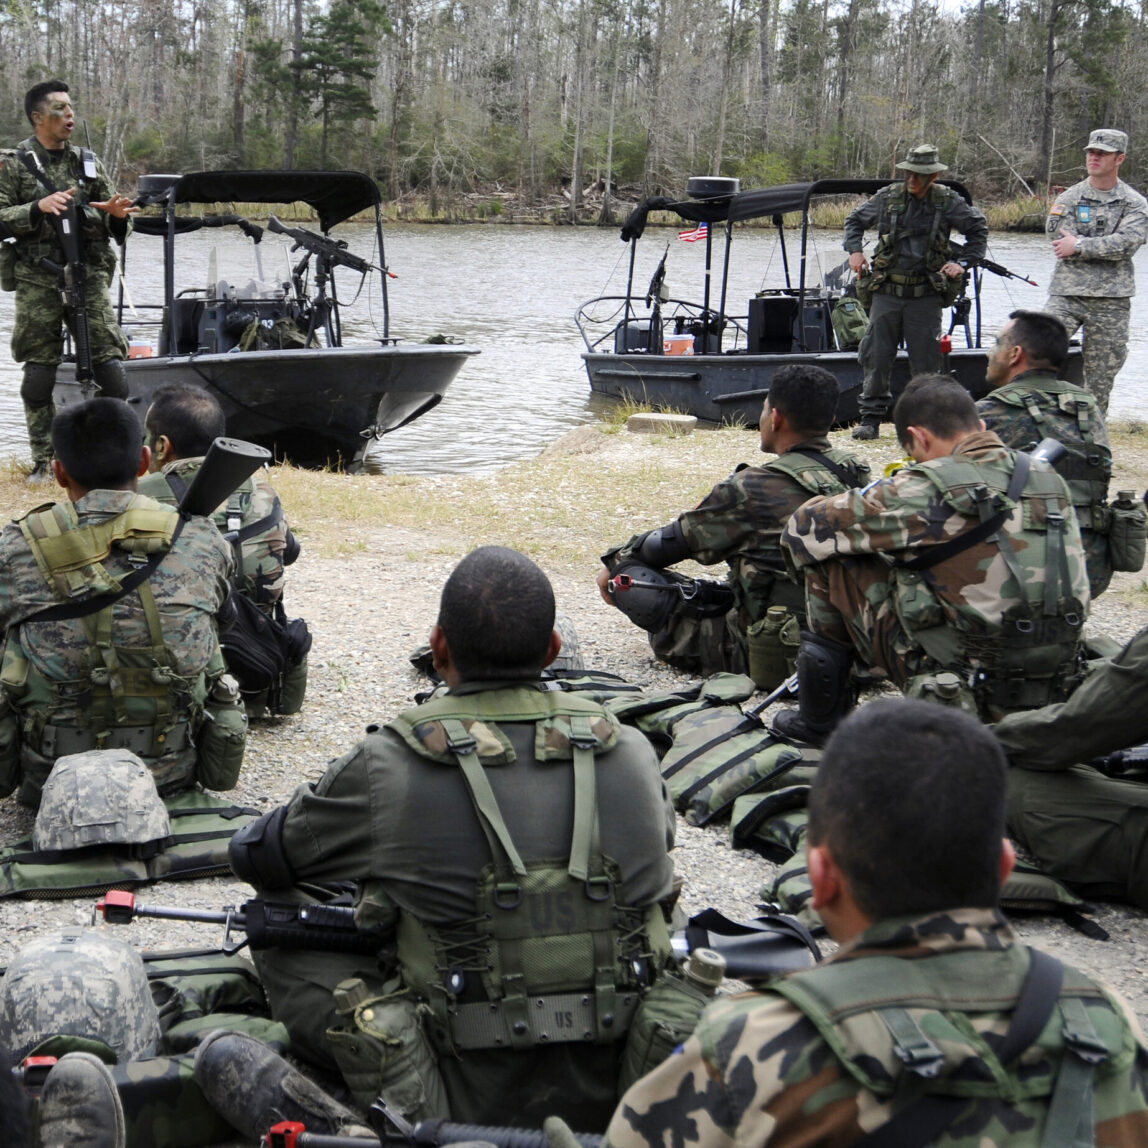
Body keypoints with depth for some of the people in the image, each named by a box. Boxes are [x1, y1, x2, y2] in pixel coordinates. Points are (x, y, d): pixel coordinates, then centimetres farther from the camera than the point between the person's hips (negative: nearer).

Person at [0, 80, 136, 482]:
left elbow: (114, 229, 15)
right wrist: (38, 208, -15)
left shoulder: (88, 163, 14)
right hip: (38, 282, -2)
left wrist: (117, 216, -8)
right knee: (39, 375, -2)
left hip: (89, 278, 2)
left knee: (111, 370, -7)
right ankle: (43, 462, 8)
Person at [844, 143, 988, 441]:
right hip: (886, 292, 1)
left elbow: (978, 229, 12)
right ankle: (871, 417, 8)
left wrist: (963, 262, 1)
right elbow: (855, 220, 18)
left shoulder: (948, 202, -1)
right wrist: (855, 250, 3)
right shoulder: (888, 197, 2)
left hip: (926, 295, -1)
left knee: (925, 361, 1)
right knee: (876, 357, 0)